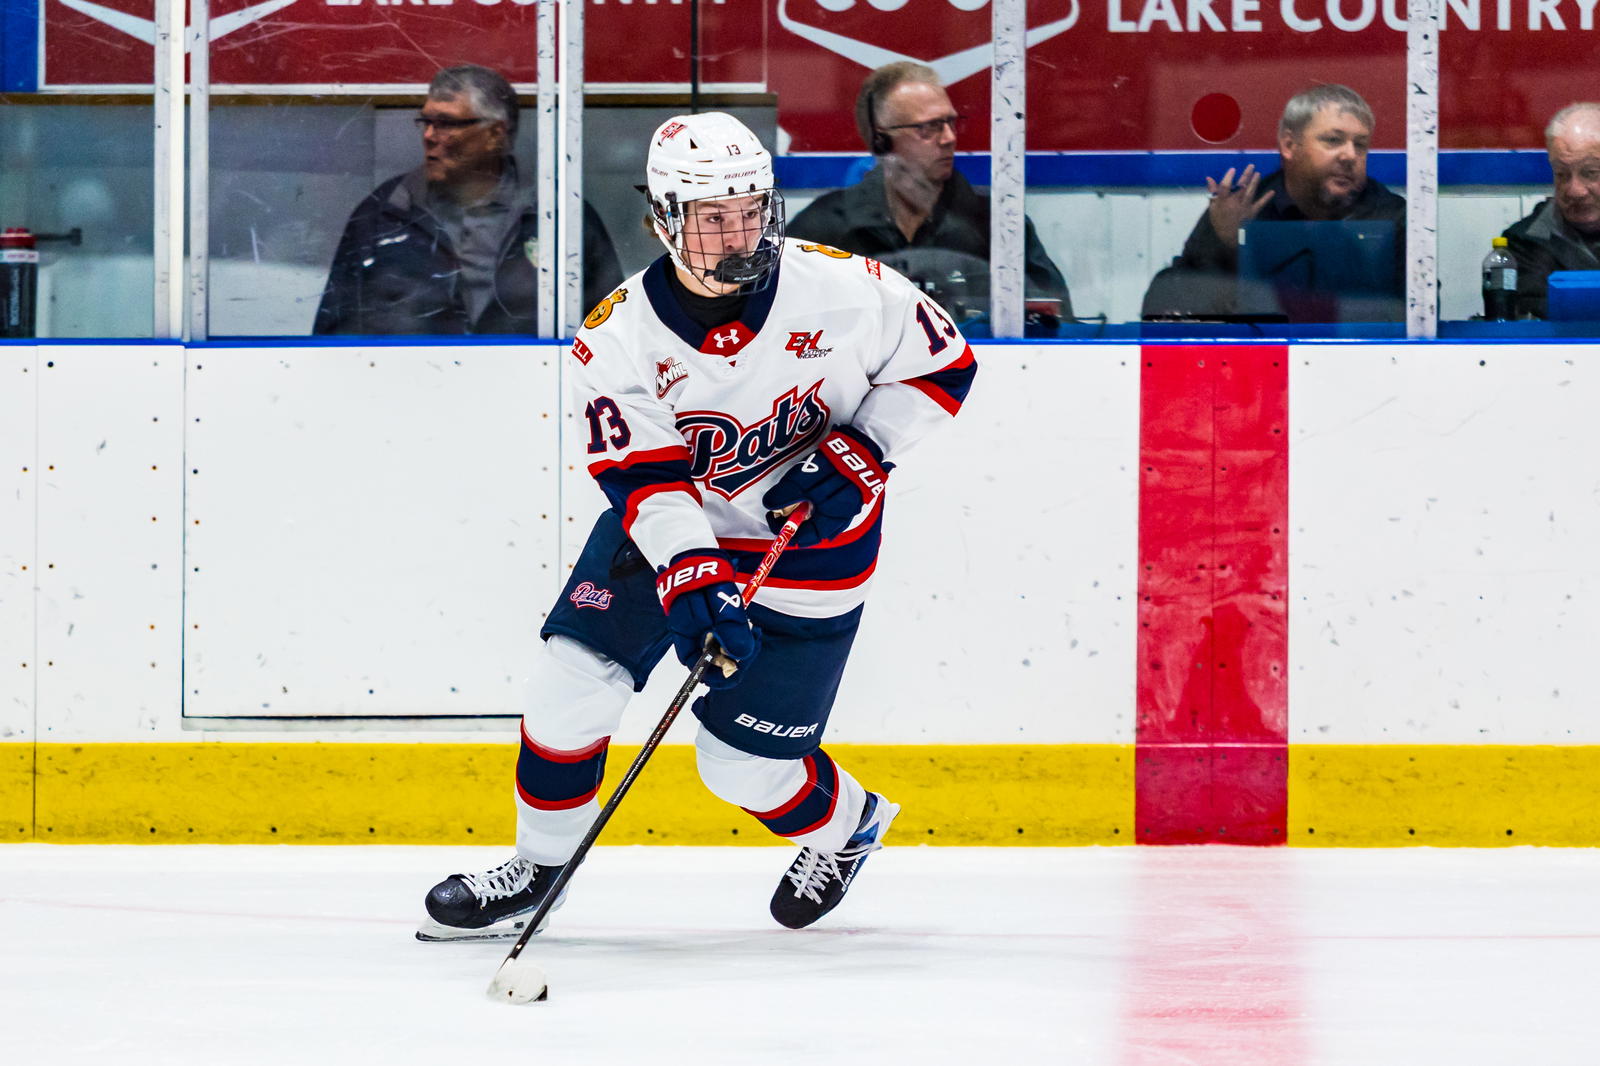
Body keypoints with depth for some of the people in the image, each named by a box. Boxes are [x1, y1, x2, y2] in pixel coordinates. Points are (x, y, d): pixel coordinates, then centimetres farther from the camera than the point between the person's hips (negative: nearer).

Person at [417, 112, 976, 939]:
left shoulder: (844, 289, -20)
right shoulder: (618, 336, -17)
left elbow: (942, 364, -6)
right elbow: (645, 478, -21)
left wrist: (857, 457, -17)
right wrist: (692, 582, -35)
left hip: (809, 547, -2)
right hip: (669, 530, 2)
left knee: (744, 764, -2)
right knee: (570, 679, -9)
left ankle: (847, 826, 31)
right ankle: (538, 866, 13)